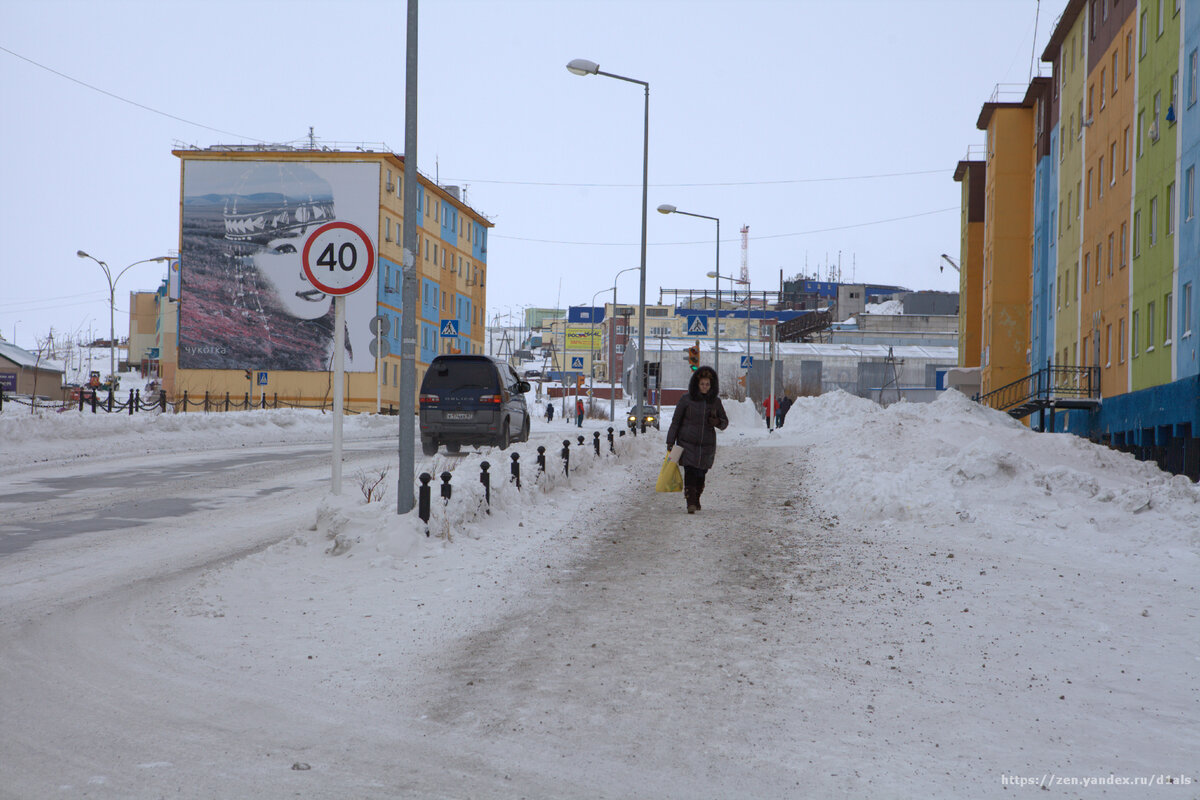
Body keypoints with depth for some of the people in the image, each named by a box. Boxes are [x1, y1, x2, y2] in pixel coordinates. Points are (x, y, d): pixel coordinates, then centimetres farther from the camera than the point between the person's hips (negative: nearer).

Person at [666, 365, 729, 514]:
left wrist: (717, 422, -9)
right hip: (688, 444, -2)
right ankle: (690, 503, -17)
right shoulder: (686, 399, -1)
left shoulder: (715, 401, 7)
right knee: (690, 472, -14)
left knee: (701, 474, 4)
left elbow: (725, 422, 15)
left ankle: (696, 500, 24)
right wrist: (670, 442, -1)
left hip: (707, 446, 2)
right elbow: (675, 421, 3)